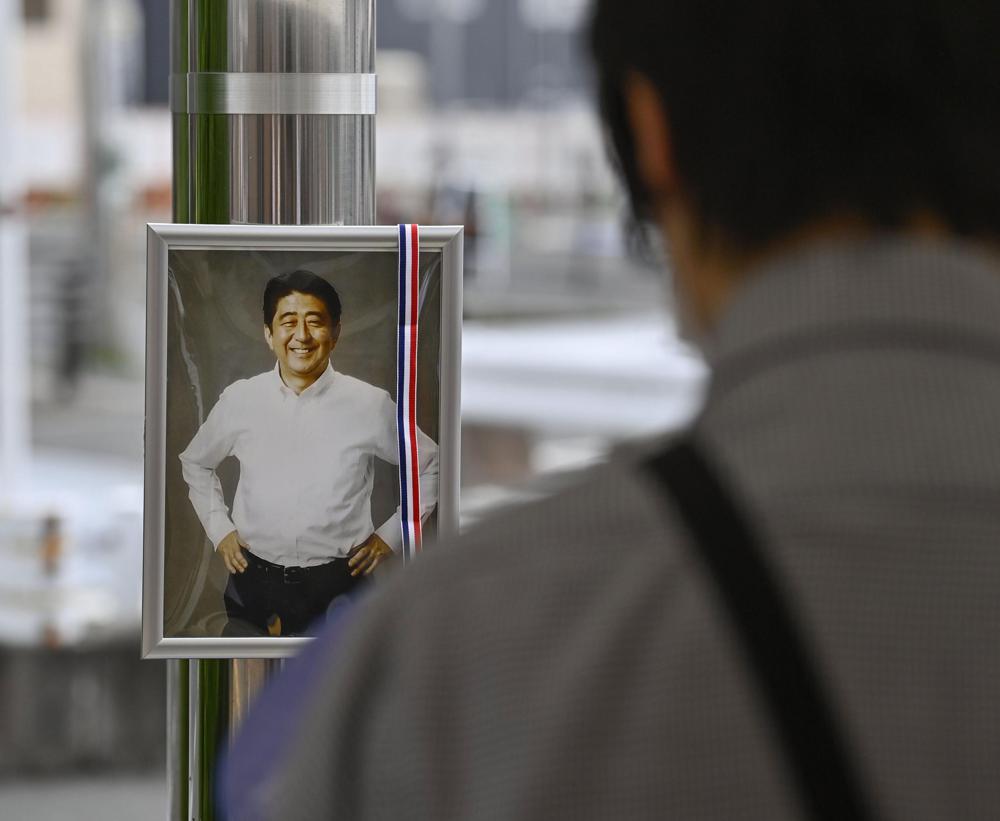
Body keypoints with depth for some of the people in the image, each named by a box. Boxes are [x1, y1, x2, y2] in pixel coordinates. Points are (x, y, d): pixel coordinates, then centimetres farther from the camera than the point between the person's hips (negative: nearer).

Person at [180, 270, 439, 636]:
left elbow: (431, 468, 8)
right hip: (254, 586, 1)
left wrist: (391, 535, 3)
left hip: (335, 589, -1)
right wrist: (218, 528, 8)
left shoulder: (371, 405, -7)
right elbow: (195, 463, 18)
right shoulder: (239, 400, -1)